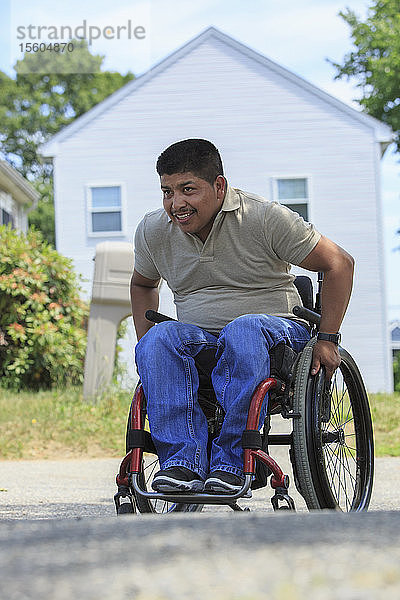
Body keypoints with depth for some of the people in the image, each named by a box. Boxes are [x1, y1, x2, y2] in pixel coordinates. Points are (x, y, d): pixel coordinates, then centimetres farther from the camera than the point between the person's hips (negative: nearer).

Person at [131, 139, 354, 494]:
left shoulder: (266, 218, -10)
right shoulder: (152, 231, 4)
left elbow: (339, 264, -5)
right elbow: (143, 284, 25)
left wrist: (327, 339, -9)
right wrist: (145, 341, 9)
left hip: (276, 328, -3)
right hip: (197, 337, 4)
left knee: (244, 331, -40)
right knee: (159, 338, -31)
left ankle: (232, 460, -35)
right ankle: (184, 461, -37)